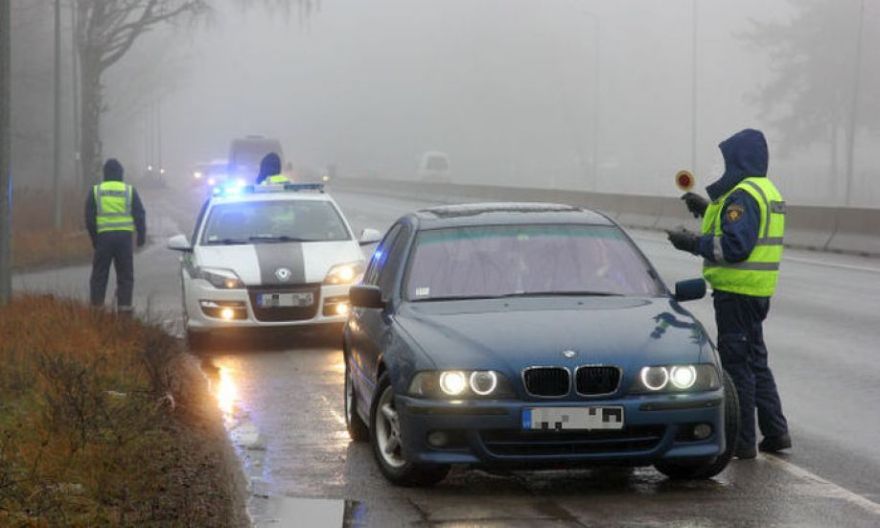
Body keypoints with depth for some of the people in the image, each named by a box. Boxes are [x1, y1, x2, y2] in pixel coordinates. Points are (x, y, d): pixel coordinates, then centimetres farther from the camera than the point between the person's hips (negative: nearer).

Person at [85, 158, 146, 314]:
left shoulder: (96, 191, 6)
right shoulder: (130, 191, 6)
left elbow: (89, 219, 6)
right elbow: (140, 215, 6)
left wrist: (94, 238, 15)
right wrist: (141, 236, 14)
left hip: (103, 236, 0)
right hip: (125, 236, 0)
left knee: (100, 273, 6)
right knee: (125, 274, 6)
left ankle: (96, 305, 2)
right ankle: (124, 305, -1)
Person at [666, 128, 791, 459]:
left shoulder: (743, 195, -18)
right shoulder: (767, 190, 15)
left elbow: (735, 245, -25)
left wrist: (693, 243, -17)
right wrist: (708, 211, 22)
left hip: (737, 292, -10)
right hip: (757, 292, 10)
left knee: (737, 364, -4)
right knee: (755, 361, 17)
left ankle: (742, 441, -1)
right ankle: (775, 432, 17)